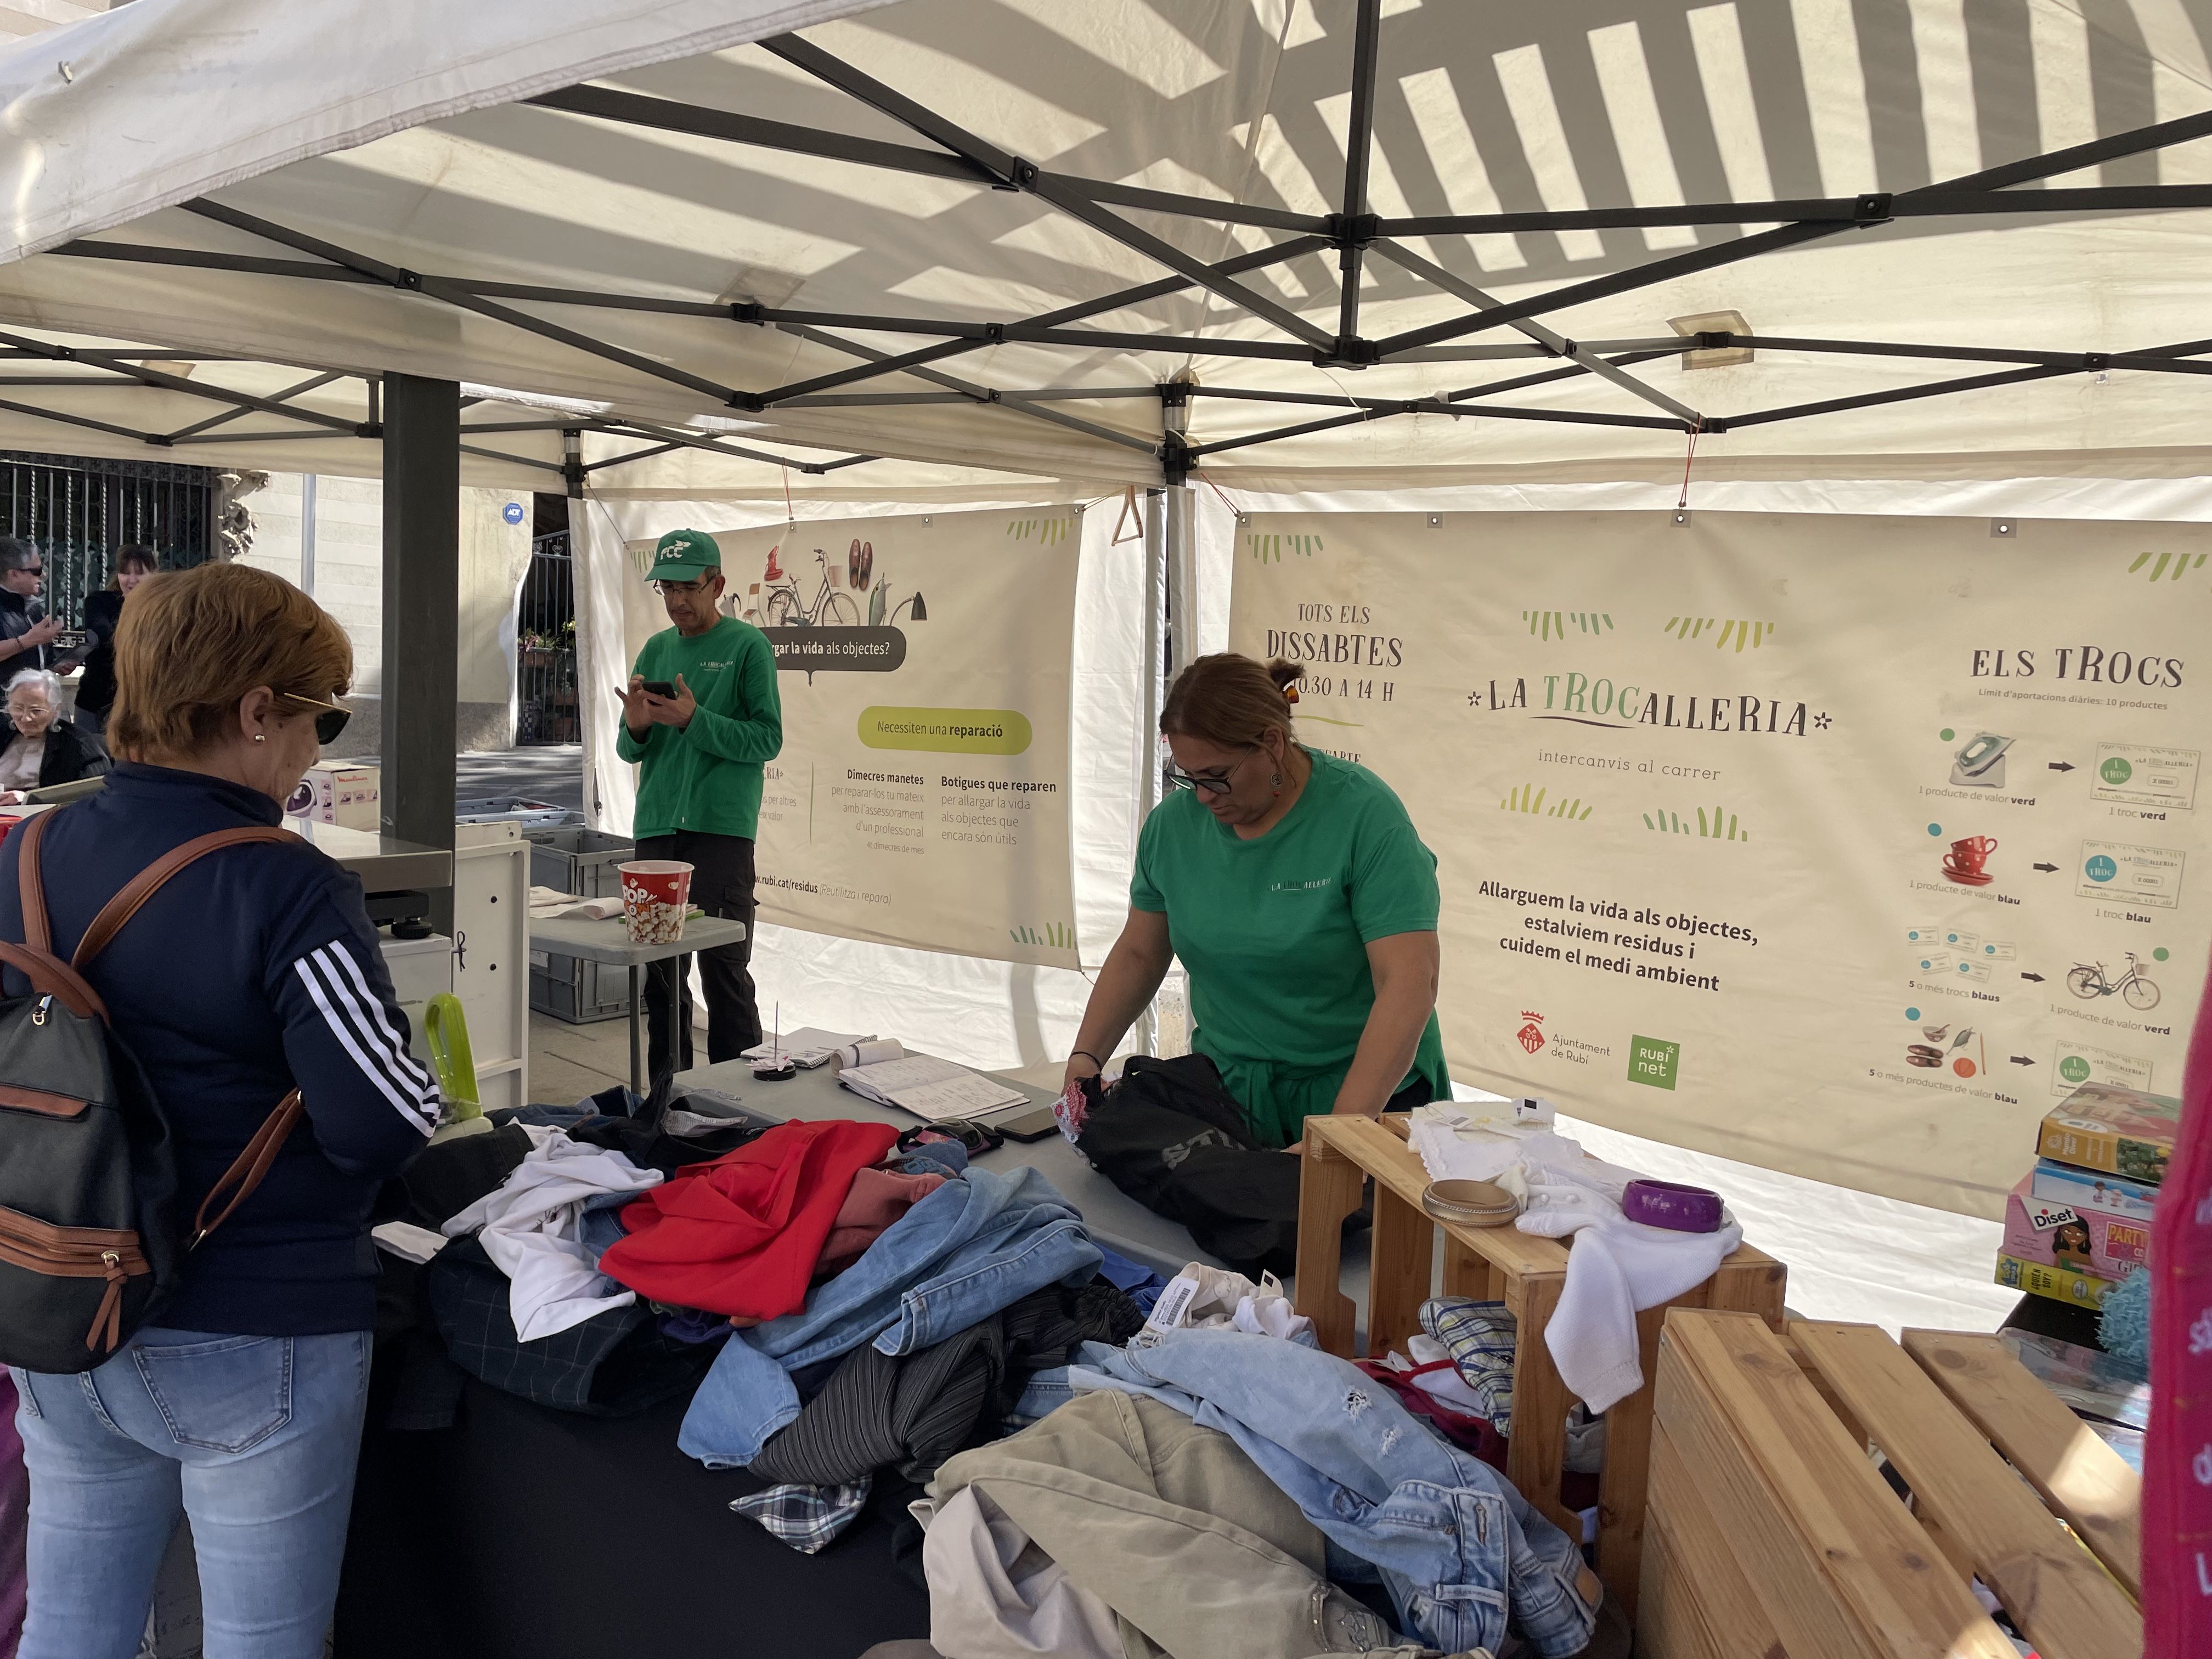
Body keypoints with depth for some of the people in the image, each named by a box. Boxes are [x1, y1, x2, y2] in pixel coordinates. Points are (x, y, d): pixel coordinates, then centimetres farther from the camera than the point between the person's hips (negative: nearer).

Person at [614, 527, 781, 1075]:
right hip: (656, 827, 5)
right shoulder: (656, 649, 16)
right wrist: (636, 727, -6)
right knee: (661, 972, 9)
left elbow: (767, 740, -8)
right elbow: (630, 752, 16)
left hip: (721, 827, -5)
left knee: (724, 969, -4)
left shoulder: (747, 646, 0)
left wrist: (693, 720, -17)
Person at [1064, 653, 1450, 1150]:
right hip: (1230, 1093, 3)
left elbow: (1409, 984, -21)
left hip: (1369, 1093, -3)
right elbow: (1138, 954, 11)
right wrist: (1085, 1058, -3)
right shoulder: (1173, 821, -1)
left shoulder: (1363, 812, -16)